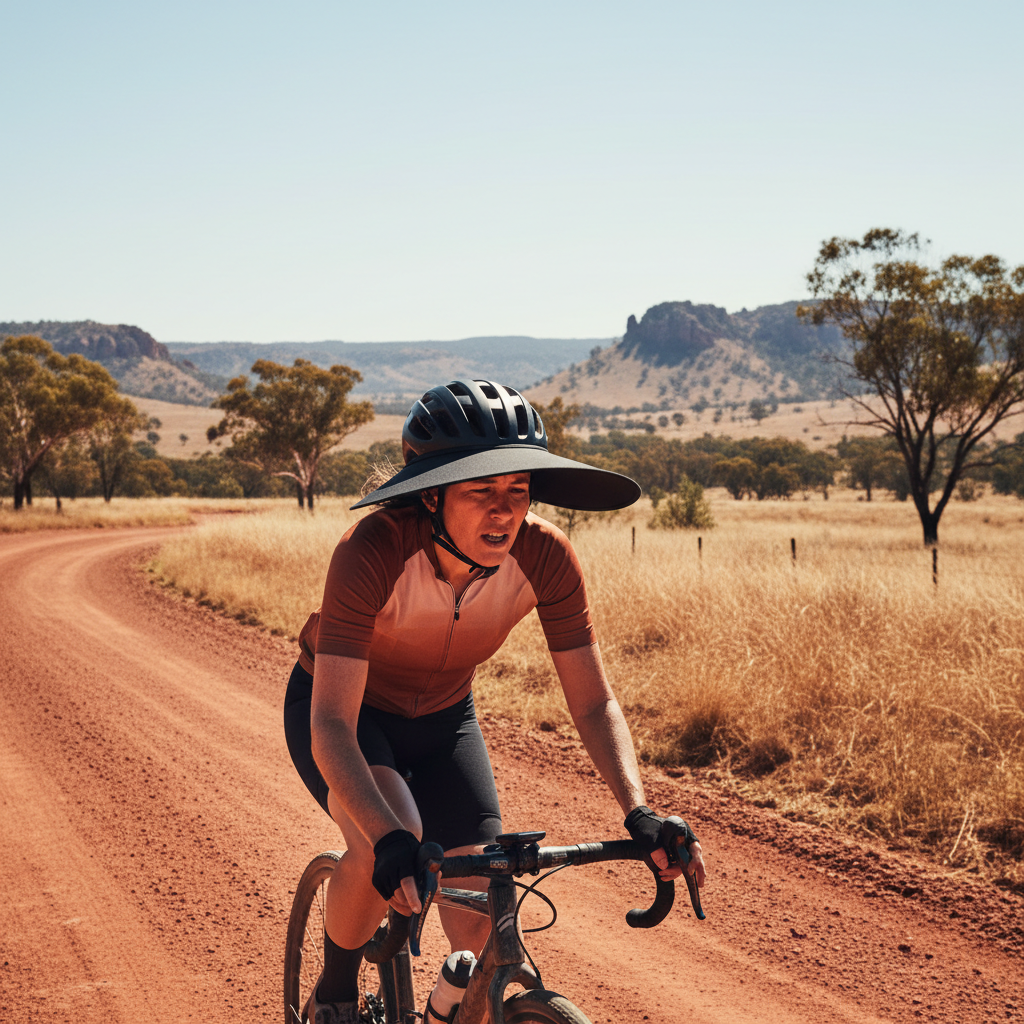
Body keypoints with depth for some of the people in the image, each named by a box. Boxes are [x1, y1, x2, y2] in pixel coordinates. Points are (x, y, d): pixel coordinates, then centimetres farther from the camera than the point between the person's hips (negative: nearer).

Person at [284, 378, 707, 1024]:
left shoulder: (546, 557, -27)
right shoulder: (374, 551, -37)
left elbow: (595, 705, -20)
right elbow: (331, 726, -40)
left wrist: (639, 812, -35)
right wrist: (391, 839, -55)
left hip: (442, 719, 4)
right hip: (343, 709, -3)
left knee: (481, 932, -8)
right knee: (388, 844, -33)